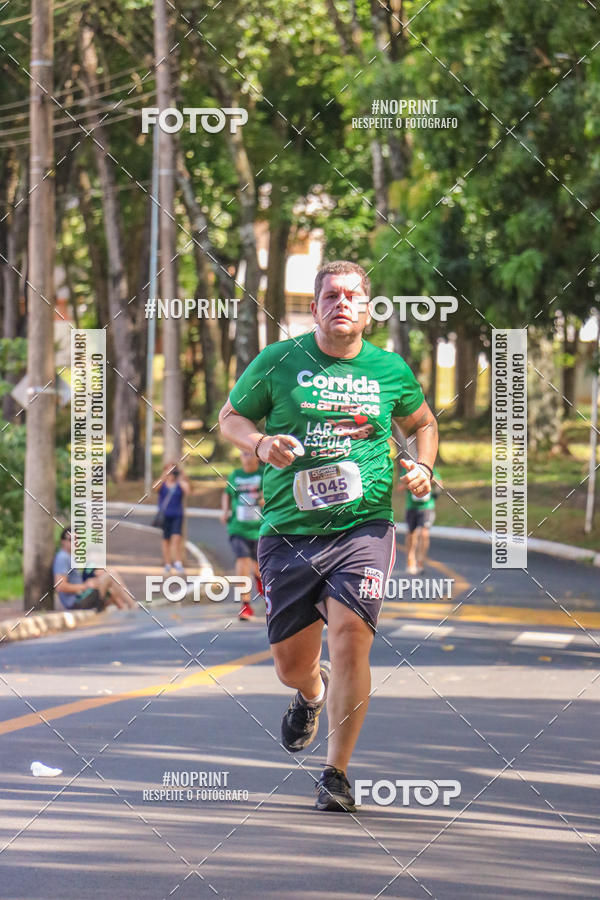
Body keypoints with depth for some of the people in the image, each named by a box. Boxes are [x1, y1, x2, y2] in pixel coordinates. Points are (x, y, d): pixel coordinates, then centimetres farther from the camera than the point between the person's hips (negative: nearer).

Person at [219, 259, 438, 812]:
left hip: (364, 527, 0)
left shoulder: (390, 370, 8)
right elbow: (230, 417, 13)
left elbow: (423, 422, 26)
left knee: (349, 635, -19)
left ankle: (337, 772, -7)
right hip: (288, 532, 0)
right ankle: (312, 692, 46)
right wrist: (261, 443, -8)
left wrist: (423, 467, 7)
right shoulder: (278, 362, 2)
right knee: (291, 664, 5)